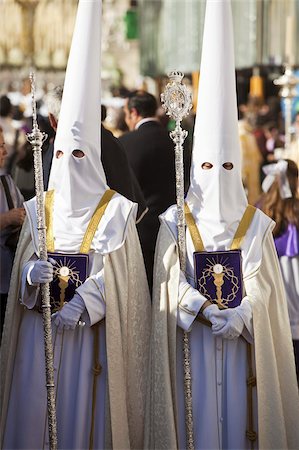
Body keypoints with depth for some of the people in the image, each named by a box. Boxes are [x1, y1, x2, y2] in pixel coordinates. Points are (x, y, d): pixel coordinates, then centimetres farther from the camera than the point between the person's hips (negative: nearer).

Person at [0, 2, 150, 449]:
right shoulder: (39, 208, 9)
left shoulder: (115, 211, -2)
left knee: (85, 410, -2)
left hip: (91, 333, -3)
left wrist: (80, 305, -19)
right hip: (39, 330, 3)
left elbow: (117, 275, -6)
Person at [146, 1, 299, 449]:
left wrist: (238, 317, -19)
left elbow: (261, 286, -1)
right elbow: (173, 283, -4)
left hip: (242, 342, 1)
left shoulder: (255, 224, 5)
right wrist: (208, 311, -20)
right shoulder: (175, 223, 3)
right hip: (191, 345, -1)